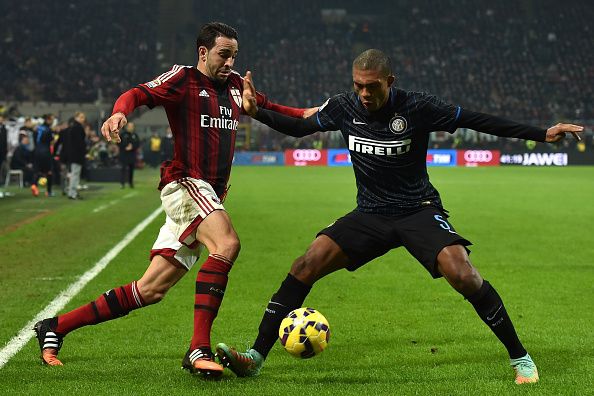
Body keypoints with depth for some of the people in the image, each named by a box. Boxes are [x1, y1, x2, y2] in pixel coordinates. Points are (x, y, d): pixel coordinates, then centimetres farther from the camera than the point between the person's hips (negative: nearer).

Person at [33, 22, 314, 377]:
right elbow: (141, 94, -16)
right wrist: (120, 112, -37)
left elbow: (264, 106, 37)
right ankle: (199, 349, -33)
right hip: (185, 184, -7)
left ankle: (56, 327, 13)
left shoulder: (235, 85, 19)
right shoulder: (183, 78, -1)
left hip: (211, 197, 7)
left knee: (151, 290, 3)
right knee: (227, 243, -33)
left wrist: (306, 114, 29)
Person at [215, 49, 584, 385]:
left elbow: (478, 121, -10)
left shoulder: (417, 107, -15)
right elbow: (299, 127, 12)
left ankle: (520, 357, -6)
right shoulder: (344, 108, -5)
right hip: (370, 215, 3)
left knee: (462, 275, -25)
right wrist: (257, 112, -3)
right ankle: (256, 356, -10)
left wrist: (543, 134, -12)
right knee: (307, 265, -16)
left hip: (419, 211, -3)